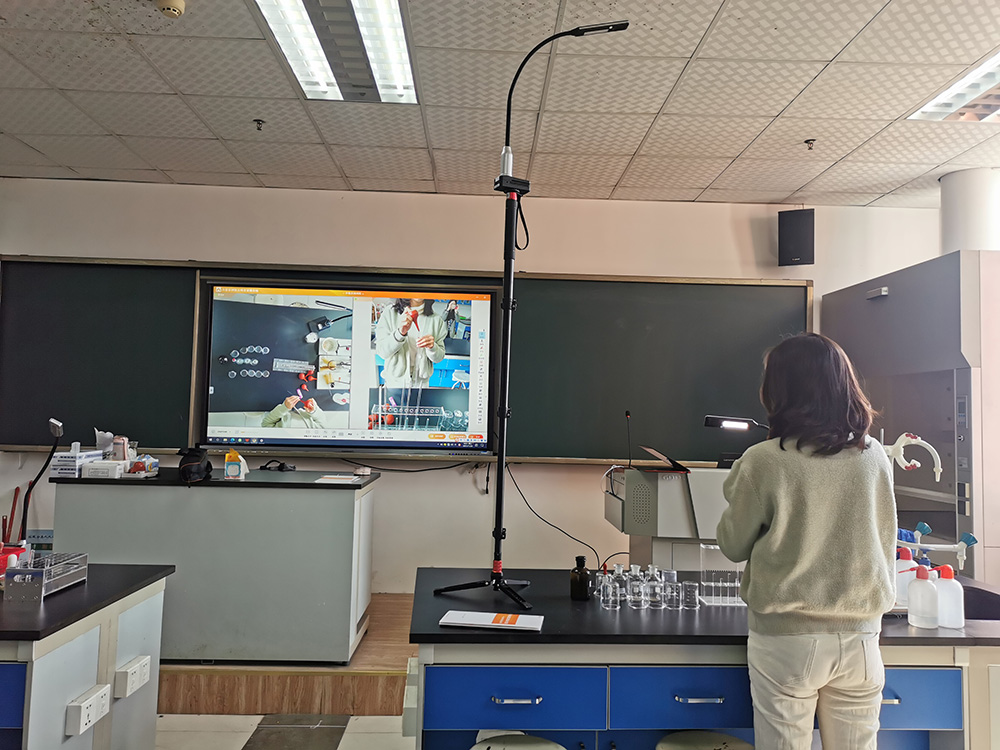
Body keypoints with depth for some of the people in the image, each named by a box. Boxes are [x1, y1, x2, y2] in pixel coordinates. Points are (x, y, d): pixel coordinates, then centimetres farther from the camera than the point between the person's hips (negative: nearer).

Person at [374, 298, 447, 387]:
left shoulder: (436, 319, -6)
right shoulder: (390, 312, -9)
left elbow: (439, 358, -4)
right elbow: (381, 352, -15)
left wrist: (432, 347, -26)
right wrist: (400, 333, -31)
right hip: (395, 380, -1)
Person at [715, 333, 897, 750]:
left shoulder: (764, 461, -15)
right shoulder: (875, 457, -1)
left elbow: (732, 546, -3)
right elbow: (882, 543, 12)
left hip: (785, 638, -4)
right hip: (859, 637, 4)